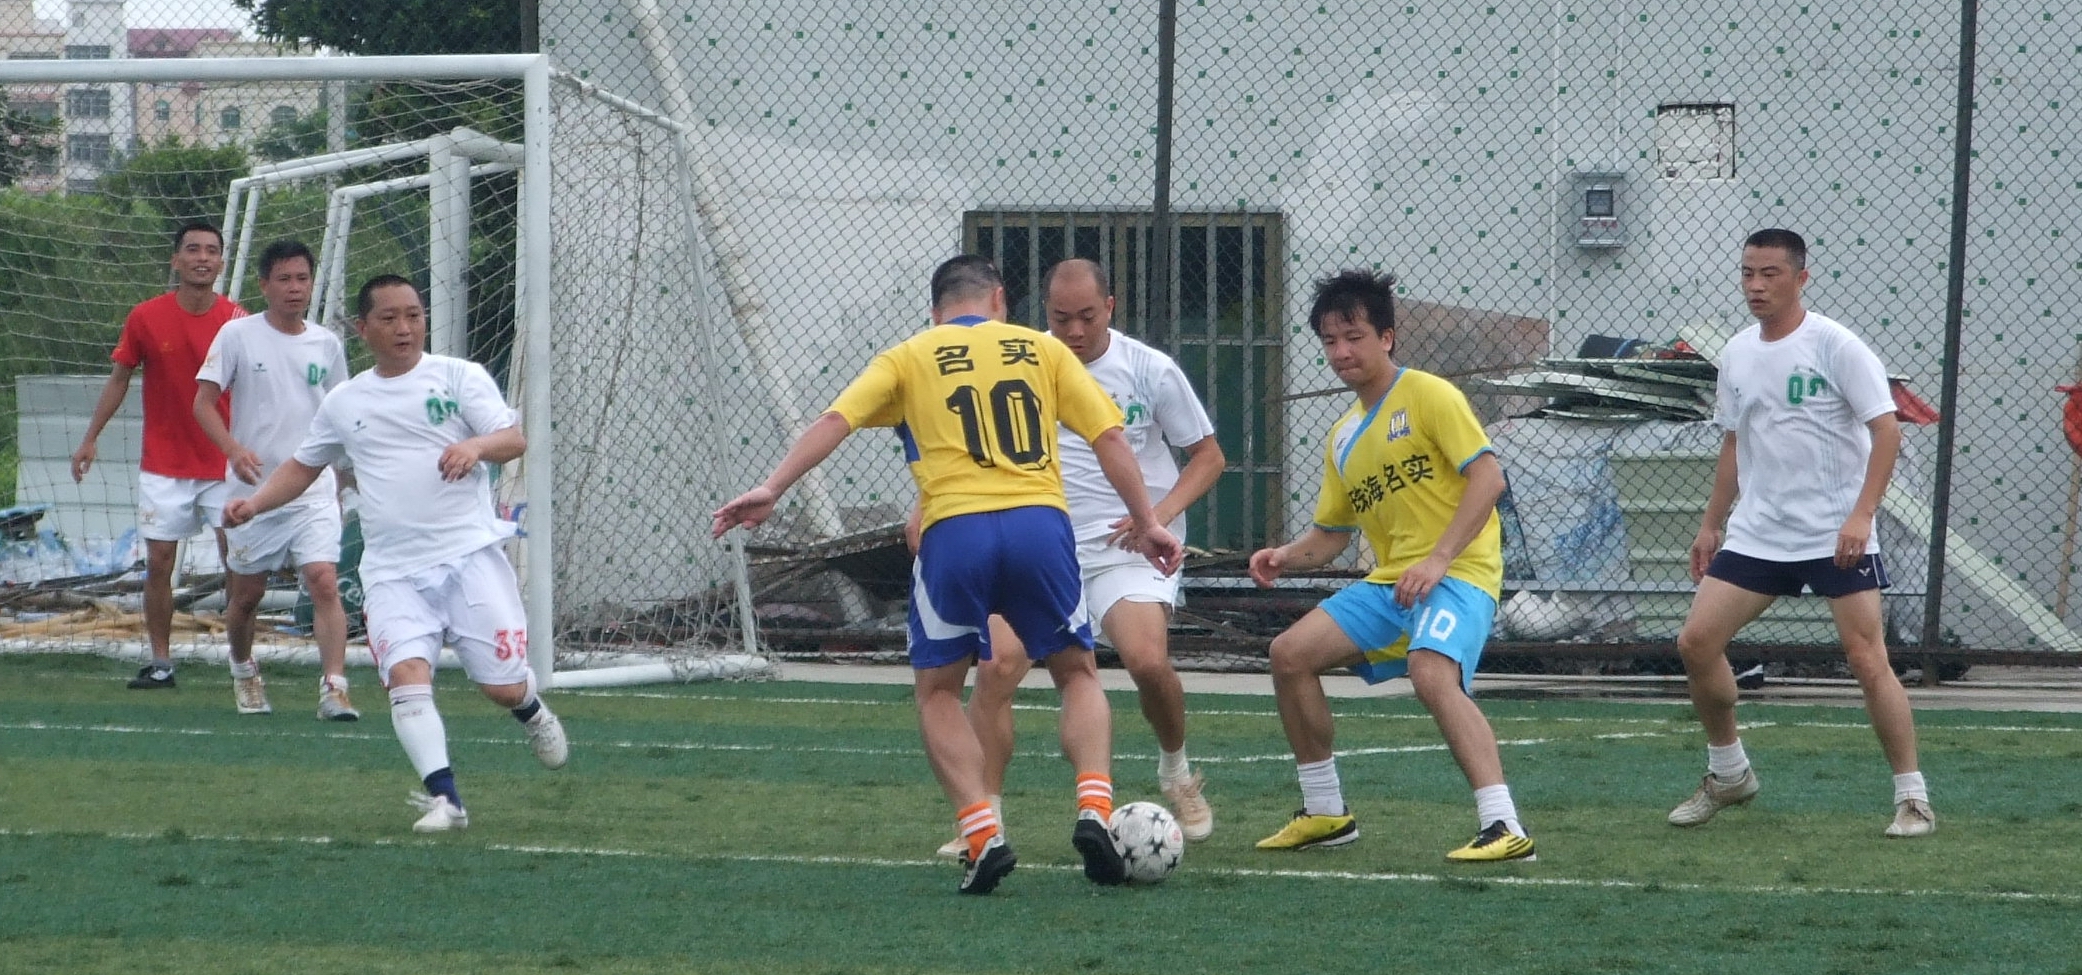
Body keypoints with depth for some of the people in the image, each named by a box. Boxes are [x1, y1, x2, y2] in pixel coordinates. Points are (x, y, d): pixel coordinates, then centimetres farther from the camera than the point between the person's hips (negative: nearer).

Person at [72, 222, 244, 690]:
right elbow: (119, 378, 7)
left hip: (224, 466, -1)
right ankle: (160, 662, 10)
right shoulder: (146, 318, -4)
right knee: (158, 562, 1)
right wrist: (90, 438, 5)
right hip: (164, 467, 1)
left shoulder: (236, 320, -6)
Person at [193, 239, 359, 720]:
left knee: (324, 581, -16)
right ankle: (243, 671, 36)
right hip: (253, 488, -1)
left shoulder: (327, 345, 7)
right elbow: (203, 402, -6)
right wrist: (234, 448, -23)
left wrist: (341, 482, 19)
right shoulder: (238, 335, -2)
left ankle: (333, 688, -20)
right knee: (247, 592, 9)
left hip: (313, 490, 1)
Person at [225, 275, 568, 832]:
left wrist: (477, 446, -27)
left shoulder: (458, 377, 4)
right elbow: (304, 466, 27)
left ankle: (531, 711, 31)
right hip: (393, 571, 2)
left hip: (470, 555, -2)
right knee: (406, 672, -22)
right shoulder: (344, 403, 16)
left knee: (502, 685, -6)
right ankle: (444, 799, -25)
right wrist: (255, 503, 10)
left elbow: (515, 439, -5)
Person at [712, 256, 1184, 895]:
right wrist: (1145, 522, 16)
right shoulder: (1041, 349, 18)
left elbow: (836, 419, 1)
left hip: (955, 530, -1)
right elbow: (1108, 436, 11)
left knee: (937, 690, 17)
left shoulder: (909, 358, 15)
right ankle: (1094, 811, -2)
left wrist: (772, 490, -3)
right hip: (1040, 524, 1)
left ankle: (982, 836, 0)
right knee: (1078, 674, 21)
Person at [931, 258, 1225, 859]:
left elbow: (1208, 455, 7)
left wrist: (1162, 513, -9)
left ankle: (1177, 775, 6)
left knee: (1148, 661, -25)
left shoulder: (1150, 370, -1)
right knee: (997, 666, -17)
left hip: (1129, 547, -2)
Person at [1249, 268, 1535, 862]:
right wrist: (1284, 558, 2)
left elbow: (1488, 476, -14)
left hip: (1458, 574, -8)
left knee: (1432, 674, -33)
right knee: (1291, 653, -2)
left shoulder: (1427, 395, -5)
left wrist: (1439, 559, -22)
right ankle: (1325, 813, 11)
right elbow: (1330, 534, 24)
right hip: (1388, 583, 8)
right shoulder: (1344, 437, 18)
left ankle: (1504, 828, -37)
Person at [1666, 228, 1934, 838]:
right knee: (1696, 642, -2)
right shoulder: (1737, 354, 9)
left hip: (1836, 537, -6)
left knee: (1868, 660, -11)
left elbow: (1886, 431, -13)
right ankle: (1728, 774, 16)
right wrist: (1712, 525, 17)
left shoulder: (1835, 346, -10)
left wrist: (1861, 514, -22)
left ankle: (1912, 797, -1)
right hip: (1757, 531, 6)